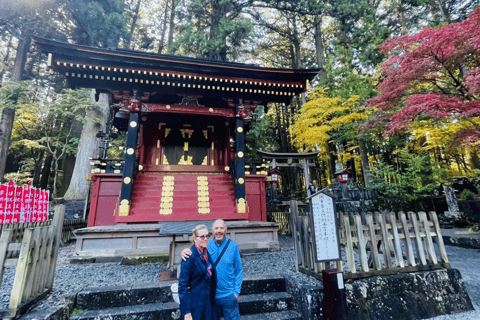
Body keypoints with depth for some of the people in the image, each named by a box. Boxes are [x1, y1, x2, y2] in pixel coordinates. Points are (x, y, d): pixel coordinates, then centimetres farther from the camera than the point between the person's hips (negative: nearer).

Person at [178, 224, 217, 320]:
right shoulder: (190, 257, -20)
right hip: (195, 306, -6)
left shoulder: (207, 253, 2)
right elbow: (183, 284, -18)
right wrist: (187, 312, -18)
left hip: (208, 302, 7)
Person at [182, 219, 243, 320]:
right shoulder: (206, 245, -6)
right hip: (211, 295, 2)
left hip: (229, 296, -1)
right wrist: (185, 253, -26)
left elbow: (239, 271, -2)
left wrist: (236, 291, -7)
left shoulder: (233, 246, -8)